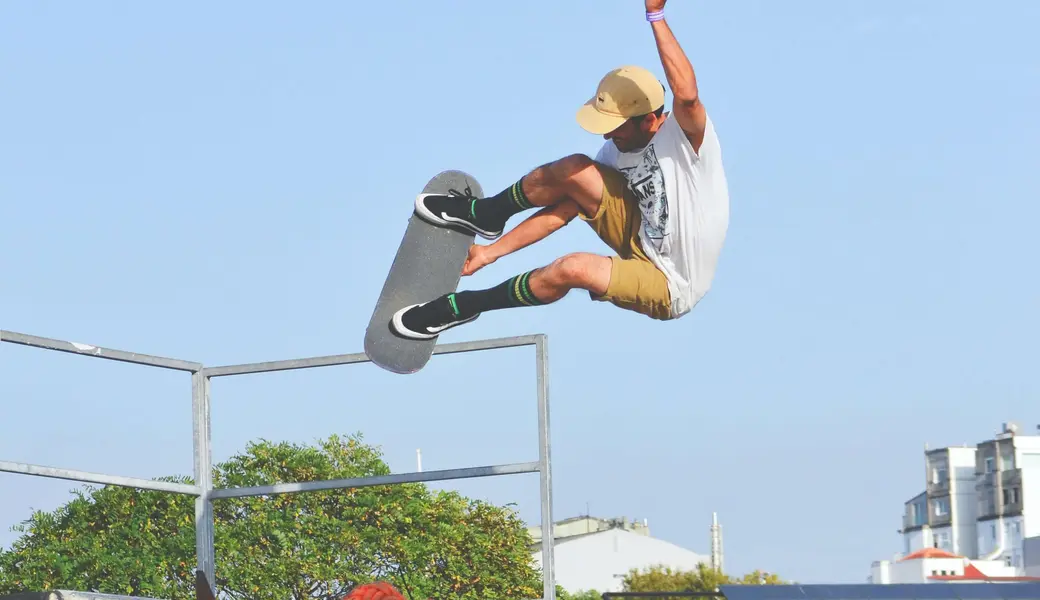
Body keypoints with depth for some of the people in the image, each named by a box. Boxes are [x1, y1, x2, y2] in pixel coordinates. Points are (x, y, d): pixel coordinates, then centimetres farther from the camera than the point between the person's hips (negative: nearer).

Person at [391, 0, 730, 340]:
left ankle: (461, 307, -9)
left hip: (671, 289, -7)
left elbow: (687, 94, -47)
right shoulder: (619, 151, -3)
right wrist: (492, 252, -1)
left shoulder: (686, 136, -24)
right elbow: (564, 209, 2)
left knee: (571, 269, -30)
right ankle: (485, 216, 12)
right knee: (573, 172, -12)